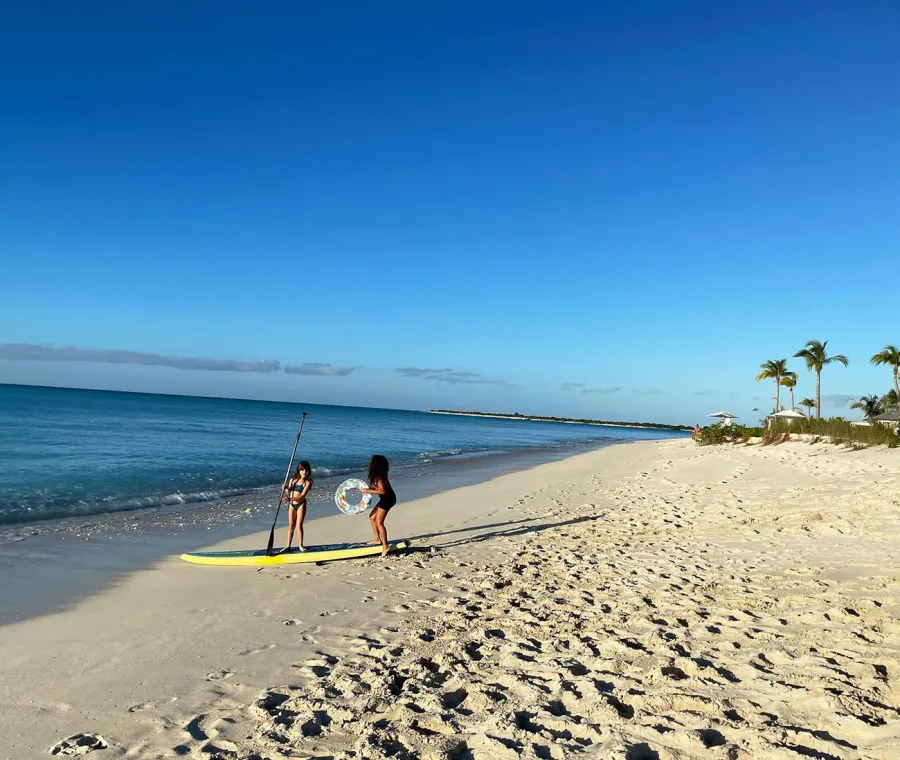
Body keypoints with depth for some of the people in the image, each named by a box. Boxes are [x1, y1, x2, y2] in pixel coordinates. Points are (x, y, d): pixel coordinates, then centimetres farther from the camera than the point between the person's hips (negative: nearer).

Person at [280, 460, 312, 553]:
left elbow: (302, 496, -18)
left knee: (299, 525, -3)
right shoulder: (293, 480, 5)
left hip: (300, 504, -4)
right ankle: (288, 546, 16)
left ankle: (300, 545, 10)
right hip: (292, 504, 4)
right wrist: (285, 489, -17)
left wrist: (291, 499, -30)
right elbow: (288, 492, 5)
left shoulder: (307, 482, -9)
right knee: (291, 526, 9)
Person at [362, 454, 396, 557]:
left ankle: (385, 546, -5)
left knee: (379, 522, -8)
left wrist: (368, 491, -18)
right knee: (372, 517, 18)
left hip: (387, 499, -10)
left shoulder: (378, 477, -20)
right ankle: (377, 539, 24)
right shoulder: (380, 474, 9)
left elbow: (382, 491, -25)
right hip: (386, 499, 10)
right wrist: (368, 489, 8)